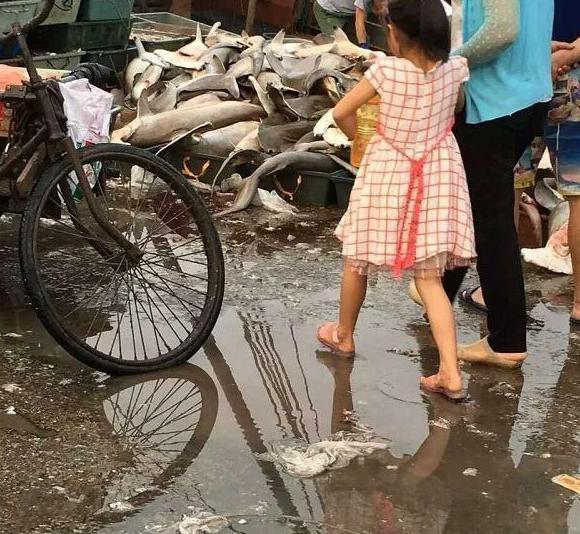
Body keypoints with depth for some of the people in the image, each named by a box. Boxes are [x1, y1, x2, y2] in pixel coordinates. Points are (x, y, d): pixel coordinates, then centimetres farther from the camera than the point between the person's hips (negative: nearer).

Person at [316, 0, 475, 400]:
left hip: (386, 173, -2)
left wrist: (358, 138, 9)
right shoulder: (455, 70, -6)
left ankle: (344, 335, 38)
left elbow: (342, 112, -8)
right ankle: (450, 373, -8)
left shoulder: (387, 70, -14)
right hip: (437, 175, 3)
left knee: (357, 259, 20)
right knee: (430, 277, 2)